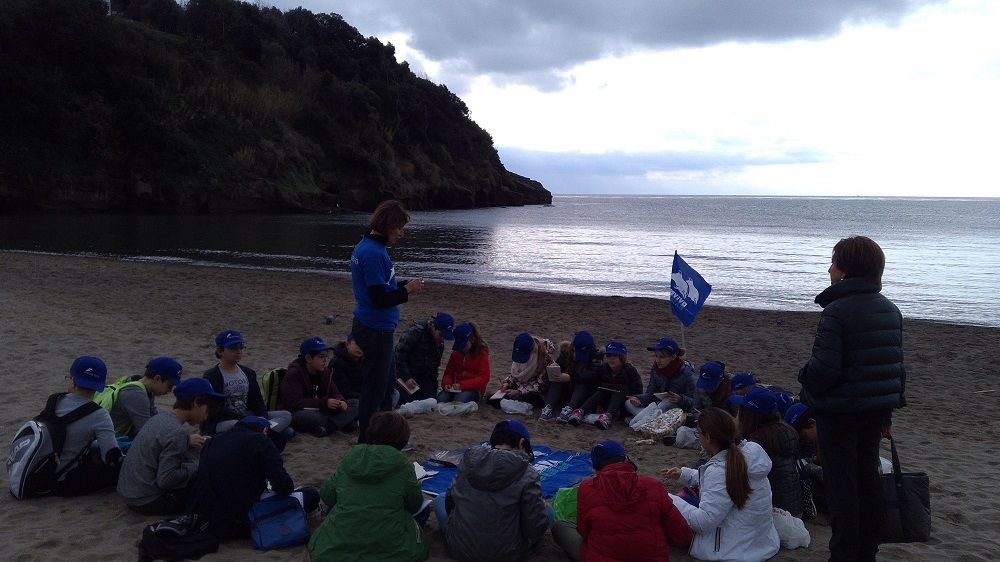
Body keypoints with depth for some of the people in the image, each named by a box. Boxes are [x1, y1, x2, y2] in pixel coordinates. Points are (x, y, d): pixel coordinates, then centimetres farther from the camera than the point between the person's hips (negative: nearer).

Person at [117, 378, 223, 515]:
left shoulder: (160, 417, 4)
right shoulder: (177, 433, -22)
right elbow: (165, 480, -24)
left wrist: (187, 441, 8)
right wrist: (196, 467, -11)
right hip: (148, 502, -9)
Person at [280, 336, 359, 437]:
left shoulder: (325, 372, 9)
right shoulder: (293, 374, -12)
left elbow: (334, 392, 11)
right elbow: (295, 403, -21)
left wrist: (340, 401, -16)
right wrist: (324, 403, -29)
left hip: (320, 412, 6)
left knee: (355, 404, -9)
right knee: (306, 416, -43)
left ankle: (327, 426, -31)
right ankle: (346, 422, -30)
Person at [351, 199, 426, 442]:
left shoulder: (365, 247, 9)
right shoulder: (373, 253, -23)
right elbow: (379, 299, -25)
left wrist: (404, 285, 6)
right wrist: (407, 291, -14)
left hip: (378, 329, 11)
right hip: (375, 330, -11)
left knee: (387, 384, 22)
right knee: (374, 390, 1)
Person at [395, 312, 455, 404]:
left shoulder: (440, 342, 8)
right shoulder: (415, 332, -18)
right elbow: (399, 355, -21)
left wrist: (434, 388, 17)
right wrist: (406, 377, -24)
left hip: (423, 377, 6)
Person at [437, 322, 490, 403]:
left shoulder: (482, 353, -1)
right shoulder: (456, 353, 14)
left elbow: (483, 378, -11)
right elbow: (449, 372, 18)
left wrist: (462, 385, -21)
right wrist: (447, 383, -7)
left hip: (473, 389, -4)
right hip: (456, 387, 4)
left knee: (459, 400, -36)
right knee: (440, 399, -29)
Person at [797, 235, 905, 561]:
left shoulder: (837, 311, -19)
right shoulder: (890, 310, 7)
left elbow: (823, 369, -24)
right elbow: (896, 364, 13)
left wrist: (806, 382, -2)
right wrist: (889, 408, 21)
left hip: (840, 411, -8)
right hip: (877, 411, 8)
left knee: (841, 482, 2)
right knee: (867, 476, 18)